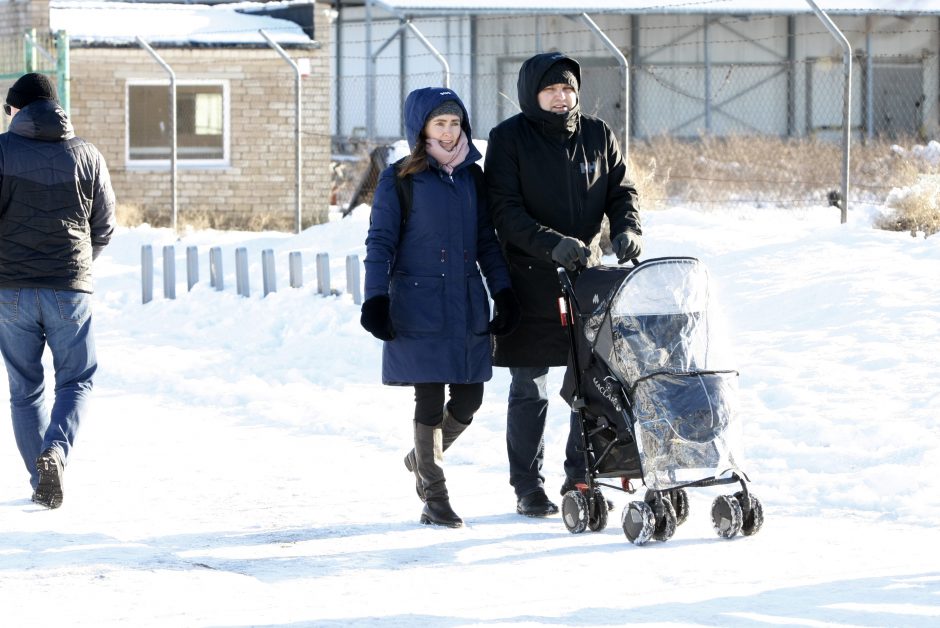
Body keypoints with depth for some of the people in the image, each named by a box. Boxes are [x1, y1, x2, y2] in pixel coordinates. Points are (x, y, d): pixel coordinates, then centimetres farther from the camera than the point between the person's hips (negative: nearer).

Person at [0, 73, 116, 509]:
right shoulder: (86, 156, 3)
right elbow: (104, 228, 8)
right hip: (70, 291, 1)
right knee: (76, 380, 12)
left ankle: (41, 483, 9)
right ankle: (56, 452, -15)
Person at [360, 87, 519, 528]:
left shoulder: (472, 176, 12)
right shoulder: (399, 179, -1)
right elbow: (380, 243, -3)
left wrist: (503, 292, 10)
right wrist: (376, 301, -11)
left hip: (468, 305, 5)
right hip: (420, 305, -5)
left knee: (469, 400, 4)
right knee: (430, 400, -3)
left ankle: (423, 458, 32)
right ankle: (434, 499, 6)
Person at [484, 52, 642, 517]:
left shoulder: (597, 135, 8)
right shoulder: (509, 138, -4)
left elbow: (621, 190, 12)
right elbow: (504, 209, -11)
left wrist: (626, 228, -10)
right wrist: (552, 244, -24)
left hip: (586, 273, 3)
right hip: (530, 280, -3)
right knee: (529, 389, 2)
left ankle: (580, 478, 16)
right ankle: (528, 487, 10)